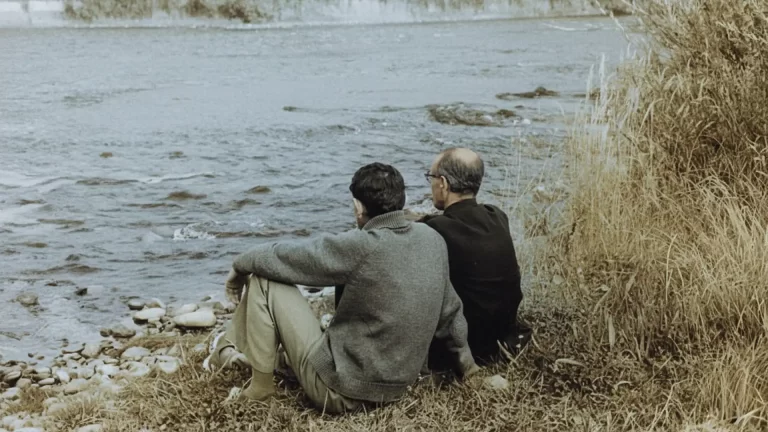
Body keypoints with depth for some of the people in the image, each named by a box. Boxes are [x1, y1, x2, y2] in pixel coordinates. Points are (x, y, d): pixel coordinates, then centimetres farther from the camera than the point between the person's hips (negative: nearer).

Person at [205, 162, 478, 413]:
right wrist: (465, 362, 25)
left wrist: (239, 265, 8)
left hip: (340, 391, -8)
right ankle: (230, 347, 40)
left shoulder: (361, 247, -23)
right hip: (396, 388, 8)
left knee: (265, 278, -2)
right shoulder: (433, 241, -3)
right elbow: (449, 310, 11)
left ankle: (260, 384, 11)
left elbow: (282, 257, -12)